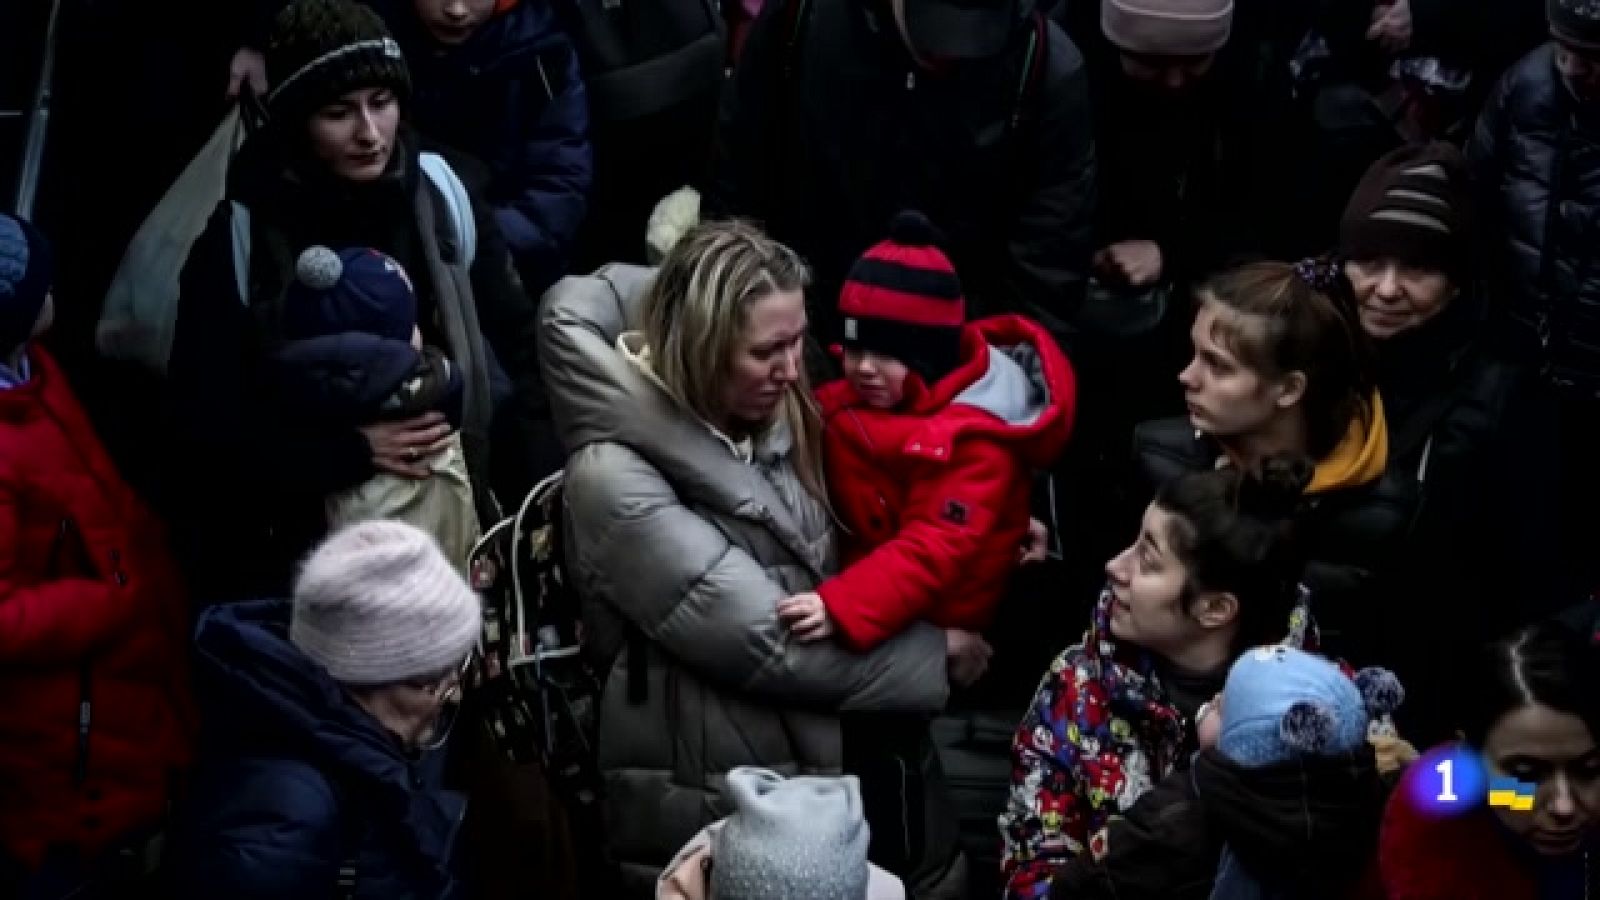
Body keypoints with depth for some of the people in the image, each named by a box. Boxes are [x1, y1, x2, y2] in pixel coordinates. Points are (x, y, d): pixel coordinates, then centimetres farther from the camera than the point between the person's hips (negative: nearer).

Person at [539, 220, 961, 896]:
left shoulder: (774, 421, 3)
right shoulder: (617, 480, -21)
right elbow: (768, 641, -22)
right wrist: (934, 651, -11)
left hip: (814, 772, 7)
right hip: (706, 815, -7)